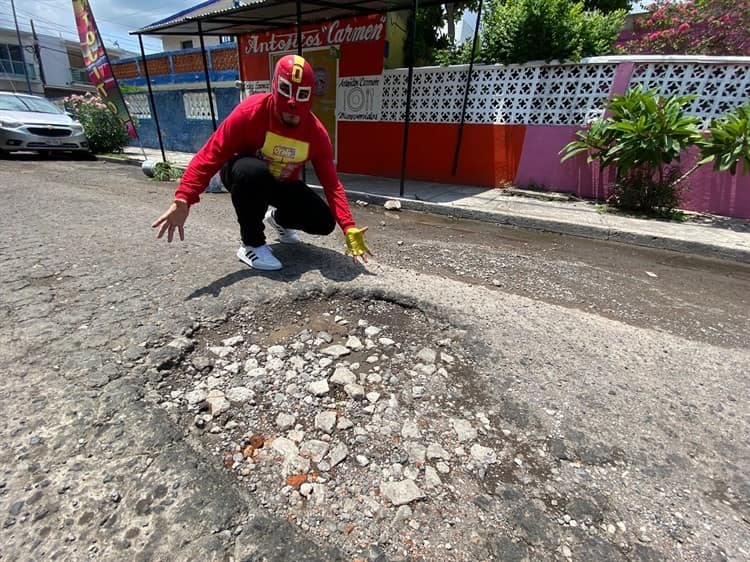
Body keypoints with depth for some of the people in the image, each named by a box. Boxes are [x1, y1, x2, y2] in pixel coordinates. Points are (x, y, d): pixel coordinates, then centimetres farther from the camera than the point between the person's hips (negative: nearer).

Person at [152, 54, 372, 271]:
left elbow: (331, 183, -18)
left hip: (284, 185, 3)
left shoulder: (316, 132, -16)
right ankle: (252, 244, -19)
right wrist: (182, 200, -38)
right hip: (244, 175, -3)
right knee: (253, 170, -40)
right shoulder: (251, 111, -25)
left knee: (324, 223, -14)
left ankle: (279, 218, 19)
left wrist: (350, 229, -29)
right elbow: (210, 155, -26)